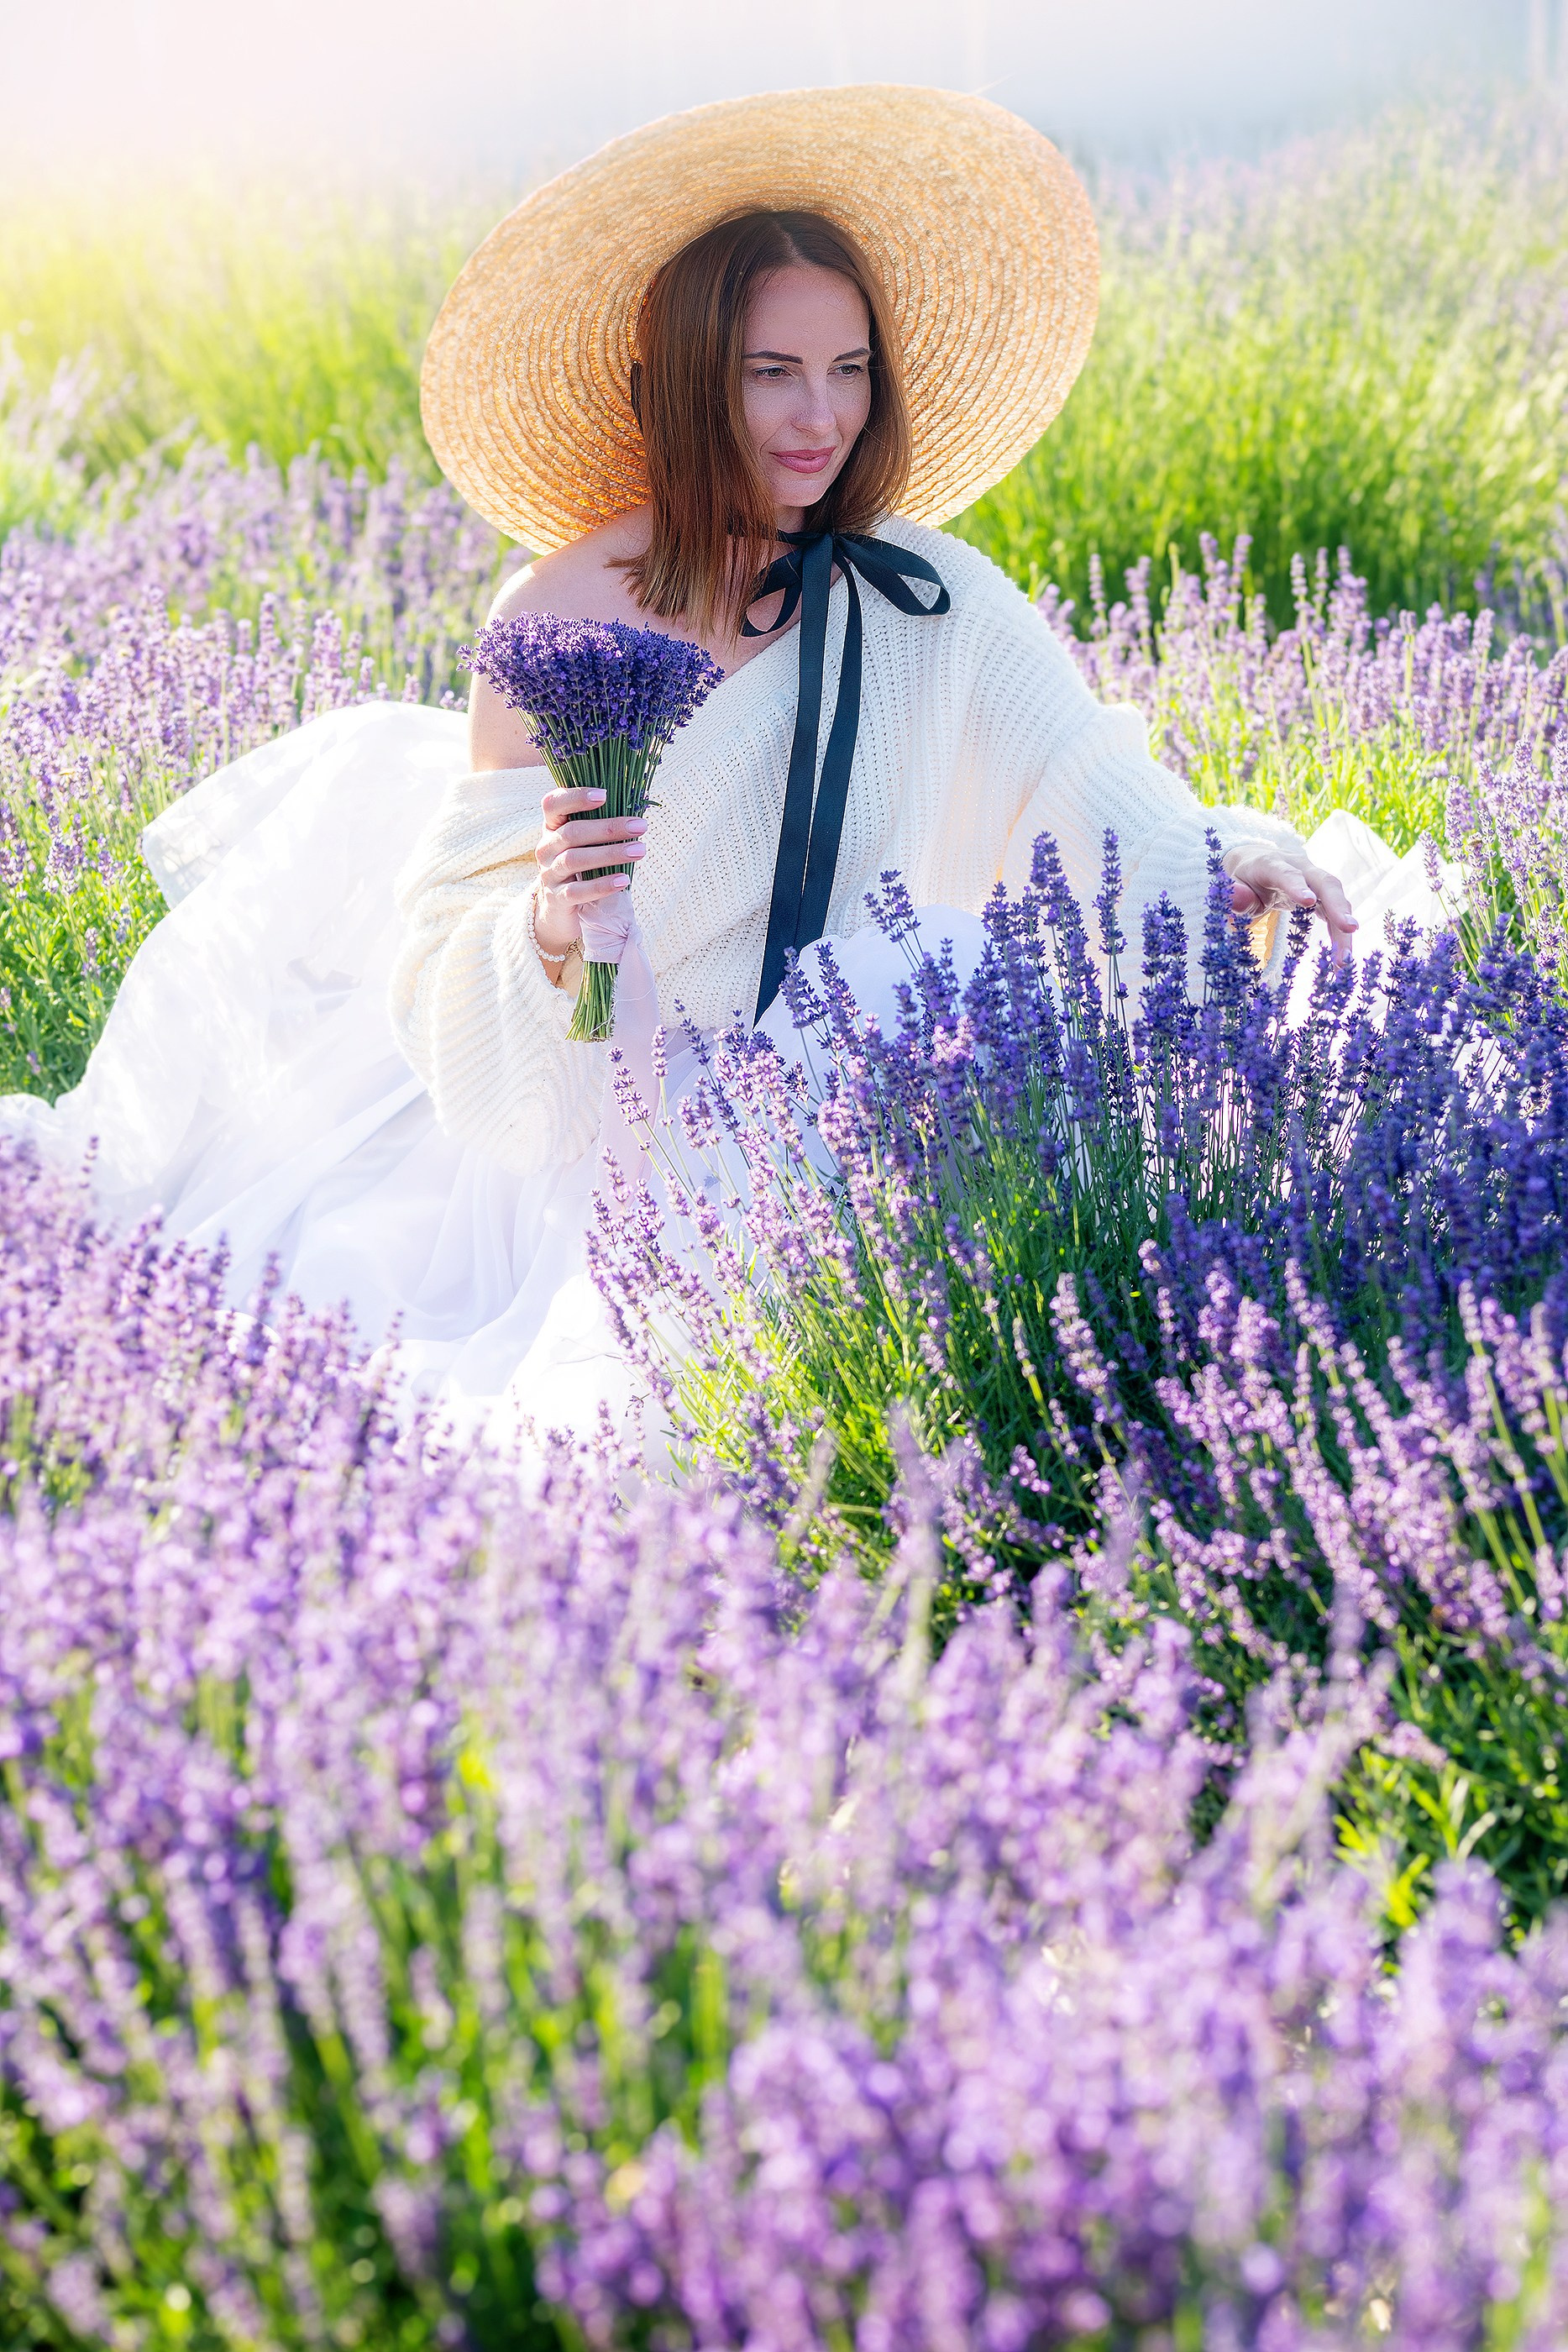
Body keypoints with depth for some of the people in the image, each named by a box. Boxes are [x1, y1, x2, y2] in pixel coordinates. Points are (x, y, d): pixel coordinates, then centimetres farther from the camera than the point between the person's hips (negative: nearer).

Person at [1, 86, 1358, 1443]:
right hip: (593, 1116, -1)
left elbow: (1109, 817, -16)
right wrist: (548, 930, -32)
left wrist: (1240, 862, -37)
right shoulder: (566, 618, -12)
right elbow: (455, 964, -10)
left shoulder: (927, 604, -9)